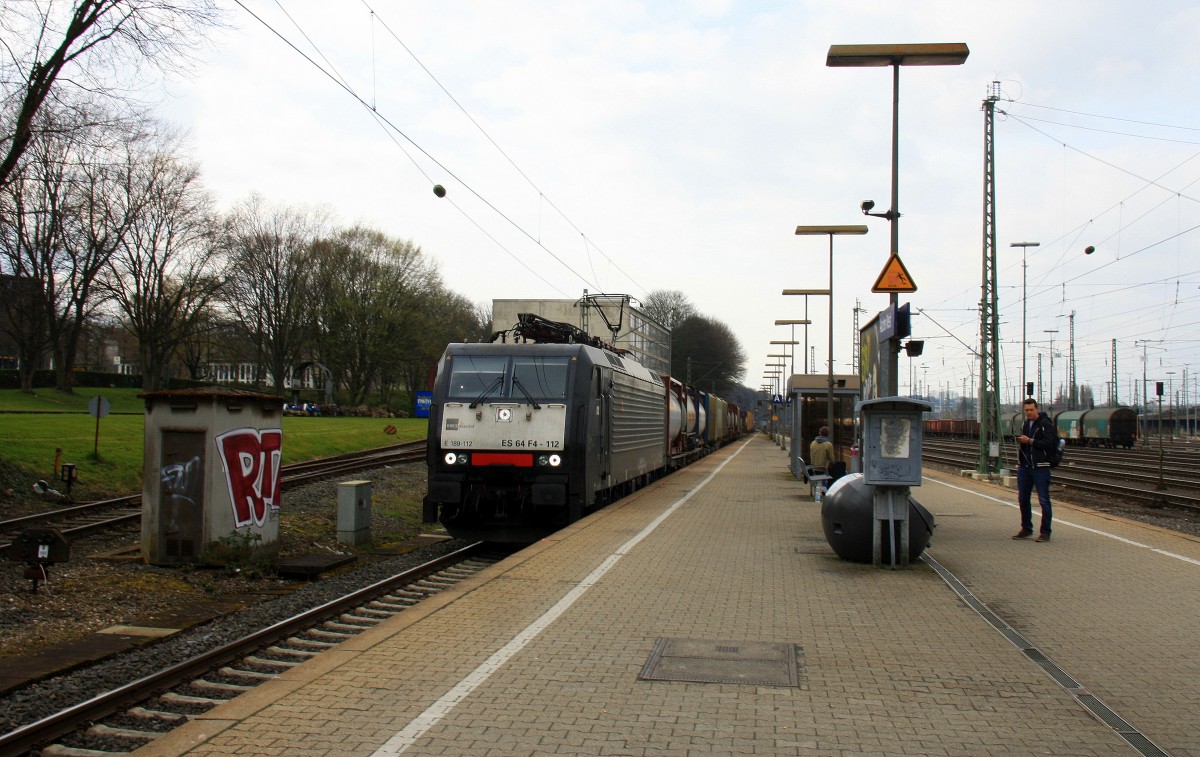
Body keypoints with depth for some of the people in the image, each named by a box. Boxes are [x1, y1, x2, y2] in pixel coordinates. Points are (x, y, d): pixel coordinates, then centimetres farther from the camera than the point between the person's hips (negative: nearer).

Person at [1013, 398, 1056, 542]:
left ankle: (1045, 532, 1)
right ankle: (1026, 529, 24)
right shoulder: (1025, 424, 16)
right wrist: (1020, 441, 9)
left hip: (1040, 468, -8)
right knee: (1023, 499, 12)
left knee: (1044, 500, -3)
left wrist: (1030, 441, -16)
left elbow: (1050, 443, -18)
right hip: (1024, 467, 8)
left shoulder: (1046, 424, -7)